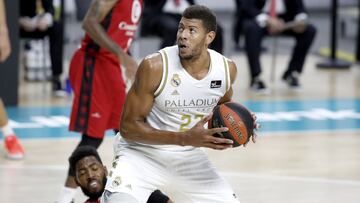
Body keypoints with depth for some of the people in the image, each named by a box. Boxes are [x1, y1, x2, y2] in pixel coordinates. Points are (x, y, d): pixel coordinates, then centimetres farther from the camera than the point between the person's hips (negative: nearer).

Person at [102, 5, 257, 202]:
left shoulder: (227, 69, -8)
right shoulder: (155, 67, -23)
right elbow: (128, 126, -19)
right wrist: (186, 138, -28)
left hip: (187, 156, 5)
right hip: (142, 152, -5)